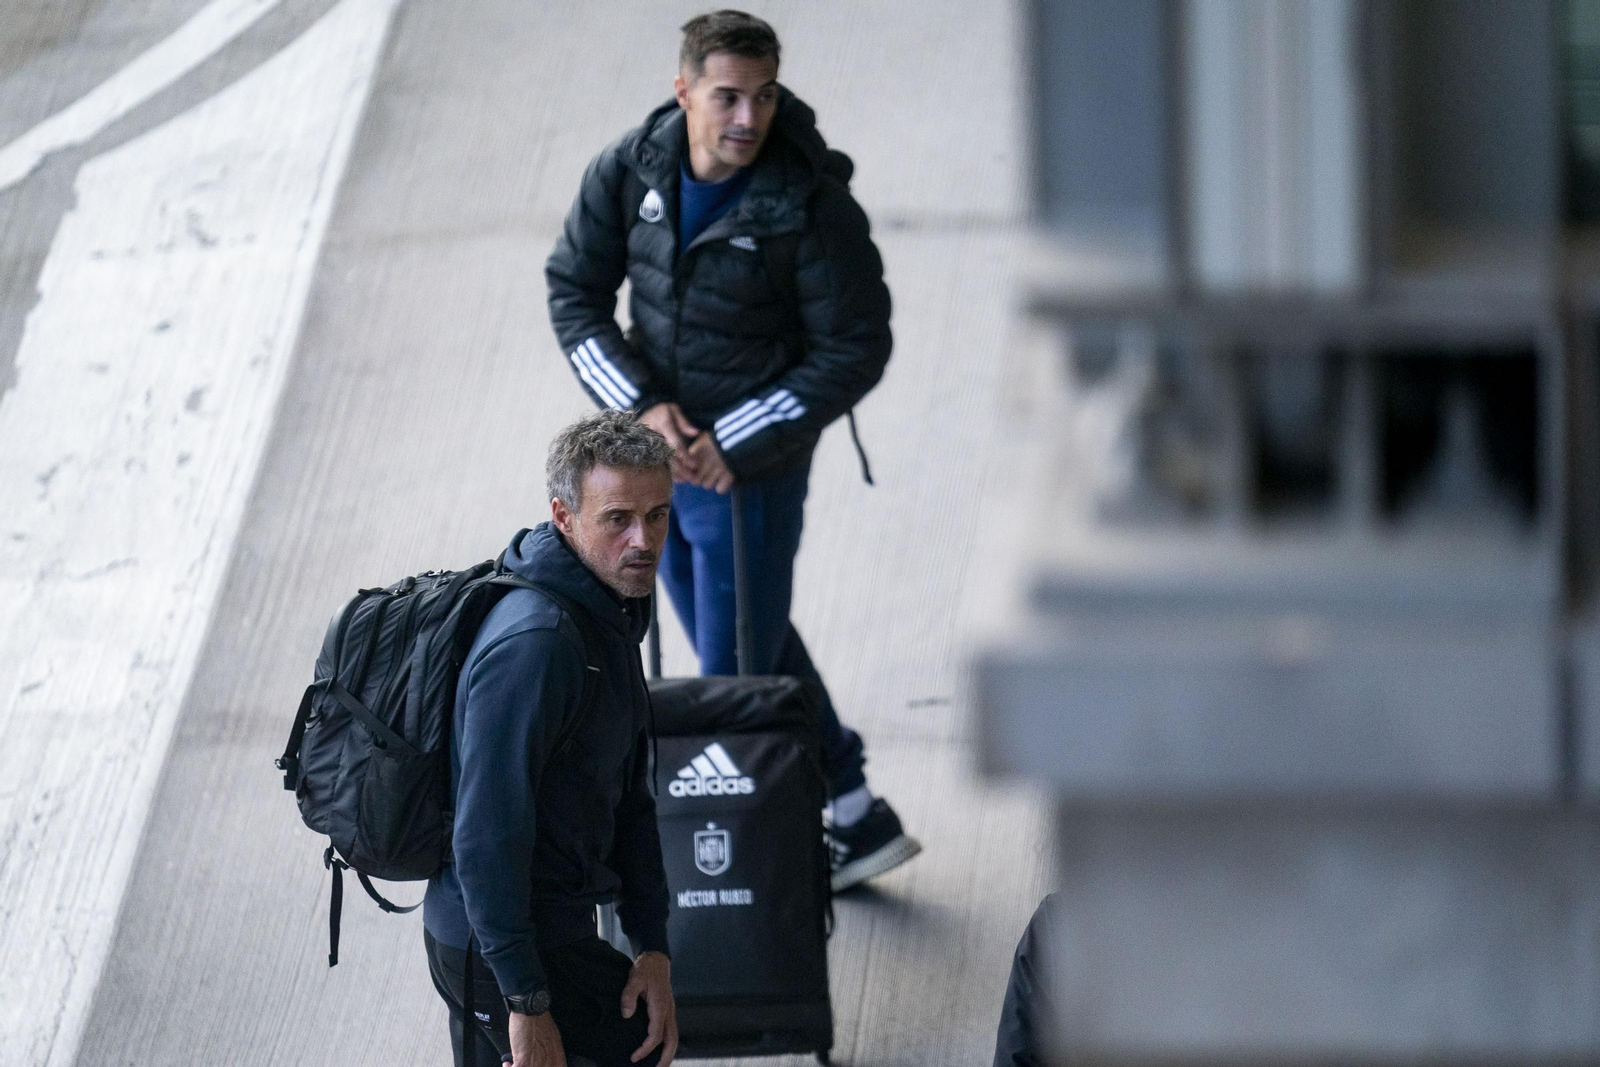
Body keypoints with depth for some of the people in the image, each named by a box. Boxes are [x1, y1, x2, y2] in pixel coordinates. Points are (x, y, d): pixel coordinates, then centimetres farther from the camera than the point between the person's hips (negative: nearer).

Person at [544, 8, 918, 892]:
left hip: (752, 465, -6)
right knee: (748, 649, 20)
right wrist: (642, 405, -15)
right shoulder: (629, 172, -9)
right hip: (657, 451, 6)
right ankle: (855, 818, 36)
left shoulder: (811, 205, -21)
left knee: (735, 676, 1)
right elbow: (574, 293, -1)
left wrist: (733, 444, -19)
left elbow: (854, 352, -16)